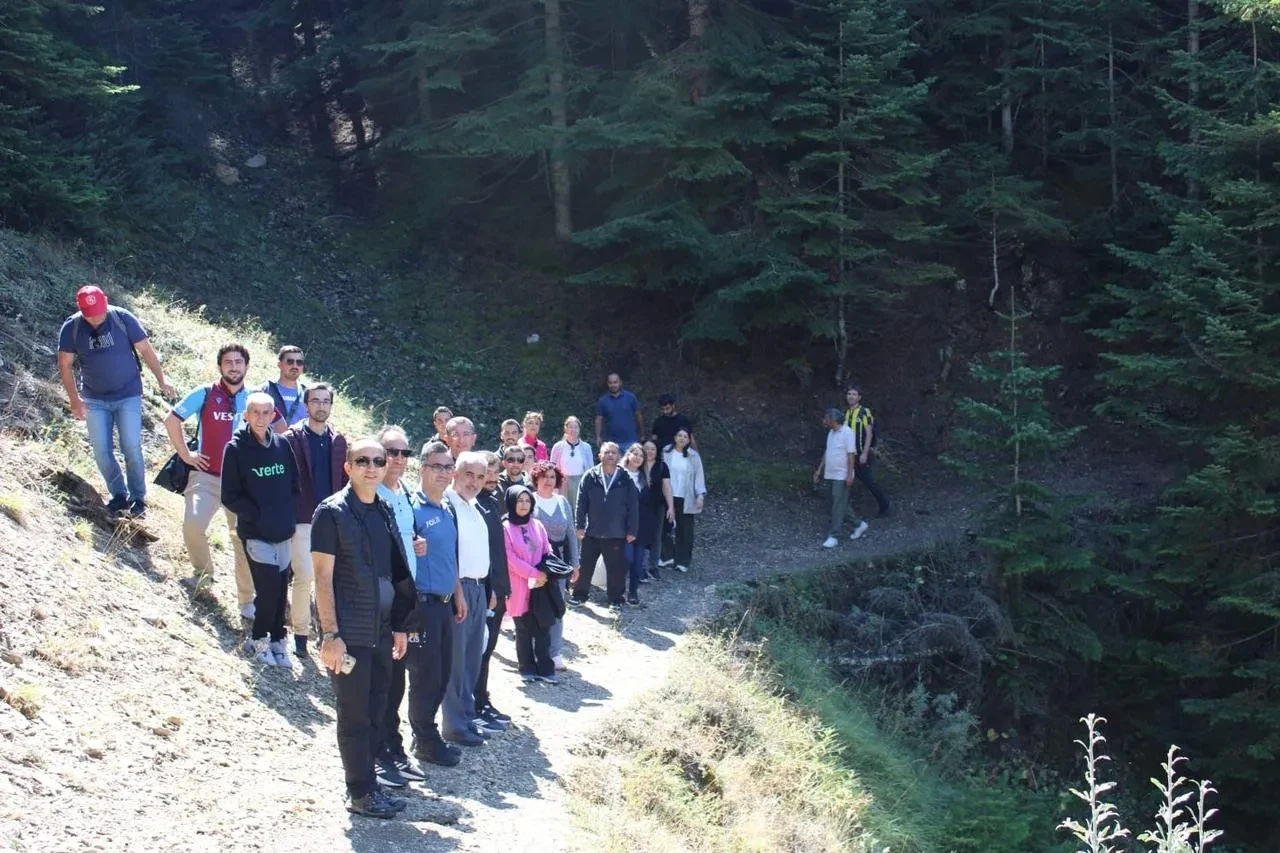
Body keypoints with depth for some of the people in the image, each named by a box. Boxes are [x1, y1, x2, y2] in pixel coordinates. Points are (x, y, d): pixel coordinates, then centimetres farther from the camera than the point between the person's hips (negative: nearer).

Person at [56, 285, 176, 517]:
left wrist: (161, 380, -8)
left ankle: (138, 497, 8)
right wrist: (74, 400, -9)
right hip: (95, 399, 2)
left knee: (131, 448, -5)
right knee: (101, 451, 2)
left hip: (128, 396, -2)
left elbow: (146, 350, -6)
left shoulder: (123, 319, -14)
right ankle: (119, 495, 16)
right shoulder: (71, 328, -10)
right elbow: (65, 365, -3)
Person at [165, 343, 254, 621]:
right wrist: (185, 454, 0)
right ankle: (203, 571, 7)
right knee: (193, 524, -23)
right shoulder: (205, 394, -3)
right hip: (207, 476, -2)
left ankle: (247, 602, 14)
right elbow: (171, 420, 2)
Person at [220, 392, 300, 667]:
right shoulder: (236, 449, -6)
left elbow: (295, 485, 14)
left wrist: (290, 515, 3)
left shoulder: (282, 445, 5)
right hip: (254, 533, -4)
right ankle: (260, 639, 10)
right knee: (269, 586, -10)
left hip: (283, 532, 4)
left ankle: (277, 640, 20)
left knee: (280, 588, 7)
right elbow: (229, 496, -5)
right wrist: (256, 515, -12)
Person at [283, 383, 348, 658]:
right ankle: (300, 632, 3)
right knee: (305, 576, -9)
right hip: (302, 520, -4)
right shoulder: (292, 438, -2)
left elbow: (345, 480, 14)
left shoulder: (338, 441, 12)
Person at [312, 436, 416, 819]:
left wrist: (399, 626, 14)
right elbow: (323, 577, -12)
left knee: (376, 712, 13)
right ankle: (361, 792, 11)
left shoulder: (385, 511, 10)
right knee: (354, 715, 2)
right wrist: (331, 634, -17)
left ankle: (365, 784, 23)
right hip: (349, 633, -7)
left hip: (381, 631, 7)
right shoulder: (333, 511, -9)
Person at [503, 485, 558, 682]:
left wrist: (546, 574, -7)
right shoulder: (505, 528, -7)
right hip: (520, 587, -4)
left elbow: (547, 552, 10)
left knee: (543, 628, 3)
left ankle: (545, 669, 9)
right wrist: (534, 574, -15)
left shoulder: (537, 525, 9)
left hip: (540, 585, 4)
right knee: (524, 629, 6)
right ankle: (527, 669, 17)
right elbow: (509, 558, -13)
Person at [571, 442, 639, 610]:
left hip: (616, 534, -1)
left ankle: (615, 599, 21)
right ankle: (580, 595, 26)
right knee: (585, 565, 10)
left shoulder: (625, 480, -2)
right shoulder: (590, 477, -2)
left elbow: (633, 506, 0)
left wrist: (632, 531, -3)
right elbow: (581, 502, 0)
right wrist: (580, 526, -3)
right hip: (592, 532, 1)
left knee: (616, 568, 7)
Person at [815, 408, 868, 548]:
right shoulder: (831, 433, 11)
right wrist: (819, 470, 18)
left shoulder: (847, 432, -14)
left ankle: (833, 536, -6)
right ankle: (859, 525, 27)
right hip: (831, 474, 9)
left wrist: (850, 475, -19)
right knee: (839, 505, 13)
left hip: (842, 476, -9)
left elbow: (851, 454, -16)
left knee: (838, 506, -7)